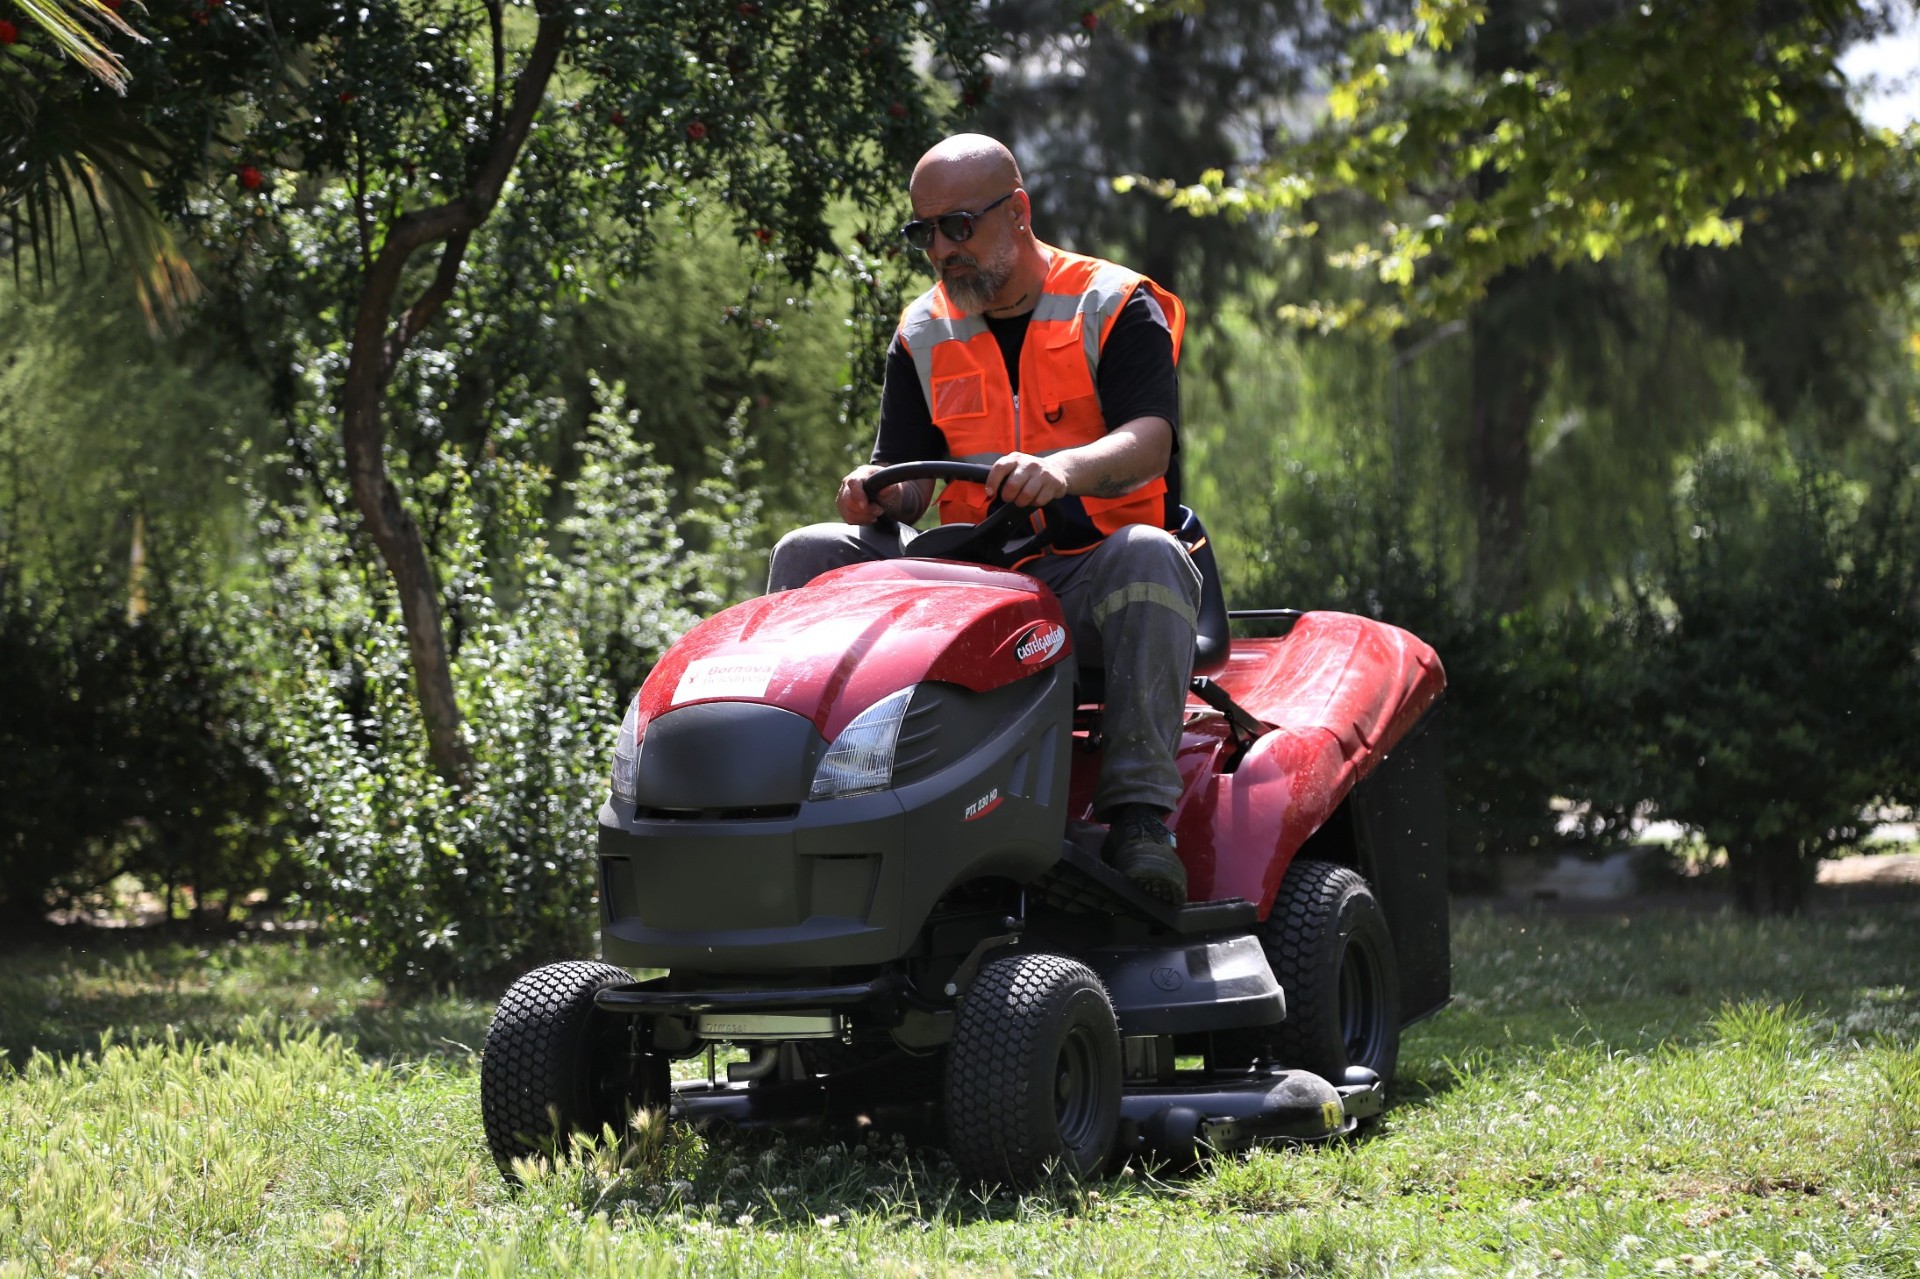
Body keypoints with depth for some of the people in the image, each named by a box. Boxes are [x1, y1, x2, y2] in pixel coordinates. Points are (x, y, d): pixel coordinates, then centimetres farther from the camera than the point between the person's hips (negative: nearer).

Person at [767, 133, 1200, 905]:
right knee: (810, 556, -14)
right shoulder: (925, 335, 15)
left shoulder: (1116, 310, -1)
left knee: (1147, 557, -38)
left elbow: (1149, 443, -18)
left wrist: (1063, 470, -40)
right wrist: (879, 492, -17)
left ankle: (1139, 816, -40)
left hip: (1087, 579, -4)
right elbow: (906, 484, 9)